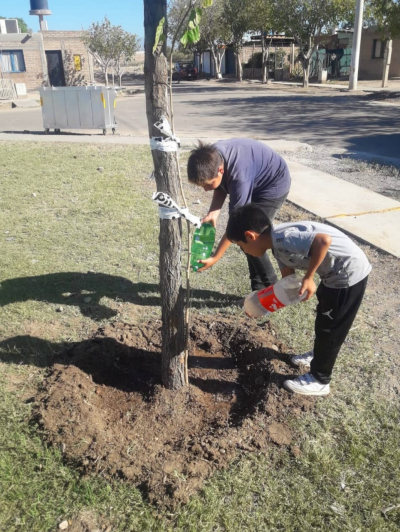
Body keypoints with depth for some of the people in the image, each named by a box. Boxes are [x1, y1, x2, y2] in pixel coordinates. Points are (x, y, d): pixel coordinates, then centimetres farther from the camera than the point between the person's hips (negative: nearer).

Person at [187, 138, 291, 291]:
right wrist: (213, 214, -19)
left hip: (274, 184, -8)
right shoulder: (211, 158, -20)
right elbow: (221, 187, -1)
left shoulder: (239, 176, -40)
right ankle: (259, 290, 19)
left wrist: (215, 258, -28)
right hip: (256, 183, 8)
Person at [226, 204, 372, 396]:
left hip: (349, 274, -9)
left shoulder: (282, 238, -26)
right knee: (324, 319, 27)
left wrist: (308, 278, -29)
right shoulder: (279, 244, 5)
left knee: (329, 327, 5)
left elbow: (323, 240, -39)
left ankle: (319, 380, 23)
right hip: (337, 273, 10)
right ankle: (319, 354, 51)